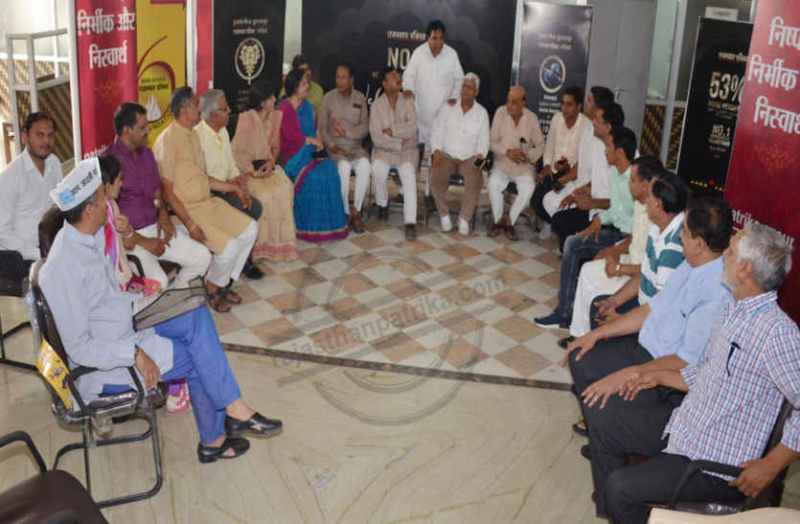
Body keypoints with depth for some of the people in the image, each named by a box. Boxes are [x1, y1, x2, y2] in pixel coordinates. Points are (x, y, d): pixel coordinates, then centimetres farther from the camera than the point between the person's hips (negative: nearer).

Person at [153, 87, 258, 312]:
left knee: (250, 229, -2)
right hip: (185, 209, -9)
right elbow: (168, 191, -19)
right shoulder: (167, 141, -18)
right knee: (229, 246, -22)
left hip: (207, 201, 9)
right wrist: (189, 224, -26)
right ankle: (211, 290, 6)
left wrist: (233, 187, 12)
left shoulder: (193, 135, 10)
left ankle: (224, 284, 11)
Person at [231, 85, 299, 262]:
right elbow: (236, 152, -18)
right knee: (265, 194, -29)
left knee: (285, 187, -21)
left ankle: (280, 240, -10)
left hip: (267, 164, 6)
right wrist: (253, 172, -26)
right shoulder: (246, 119, -18)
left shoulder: (275, 116, 1)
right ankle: (263, 243, -13)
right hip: (248, 167, -6)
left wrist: (272, 161, -9)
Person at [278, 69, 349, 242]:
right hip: (293, 153, -7)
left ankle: (329, 224, -13)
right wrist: (312, 140, -9)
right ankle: (310, 227, -19)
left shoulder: (307, 106, 18)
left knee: (331, 171, -19)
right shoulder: (285, 108, -6)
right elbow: (290, 136, -15)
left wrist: (318, 142, -2)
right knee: (313, 176, -30)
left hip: (310, 151, 7)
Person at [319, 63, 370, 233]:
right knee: (343, 167, -34)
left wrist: (346, 132, -14)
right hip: (336, 147, -1)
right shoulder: (329, 97, 3)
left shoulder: (360, 98, 7)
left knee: (364, 165, -32)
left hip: (356, 146, 1)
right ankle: (346, 213, -20)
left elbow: (365, 127, 2)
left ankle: (356, 211, -20)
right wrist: (331, 145, -13)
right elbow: (322, 127, 2)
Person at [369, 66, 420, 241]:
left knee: (408, 173, -30)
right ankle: (382, 204, 0)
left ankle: (410, 222, -32)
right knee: (378, 171, -31)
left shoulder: (407, 102, 1)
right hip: (384, 150, 0)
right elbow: (376, 137, -10)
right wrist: (399, 143, -13)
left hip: (407, 150, 0)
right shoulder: (377, 105, -2)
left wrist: (391, 131, -14)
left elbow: (412, 127, -13)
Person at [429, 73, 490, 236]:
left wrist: (480, 155, -15)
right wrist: (437, 152, -13)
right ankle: (444, 215, -11)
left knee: (476, 180, -31)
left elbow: (484, 139, 4)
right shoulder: (447, 108, 5)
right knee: (436, 177, -30)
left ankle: (465, 218, -14)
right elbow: (437, 132, 3)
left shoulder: (482, 113, 6)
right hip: (446, 155, 0)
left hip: (469, 158, 0)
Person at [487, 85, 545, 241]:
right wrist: (507, 151, -21)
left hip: (523, 165, 0)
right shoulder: (500, 113, -4)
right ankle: (498, 220, -8)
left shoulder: (531, 118, -3)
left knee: (528, 187, -29)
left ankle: (509, 222, -10)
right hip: (502, 162, 0)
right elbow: (493, 142, -3)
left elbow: (540, 145, 1)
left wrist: (528, 155, -19)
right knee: (493, 183, -30)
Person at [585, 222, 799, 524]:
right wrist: (661, 377, 13)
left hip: (717, 464, -9)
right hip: (683, 425, 9)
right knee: (603, 422, 14)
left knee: (620, 487, -16)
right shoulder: (733, 310, 3)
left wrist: (771, 465, -24)